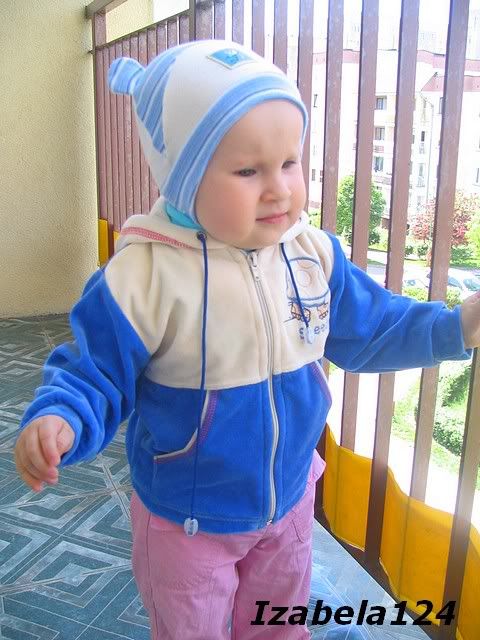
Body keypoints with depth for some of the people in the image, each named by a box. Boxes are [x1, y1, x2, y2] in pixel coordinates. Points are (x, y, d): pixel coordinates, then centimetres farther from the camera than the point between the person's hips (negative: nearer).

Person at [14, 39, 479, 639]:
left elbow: (369, 329, 3)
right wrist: (58, 421, -38)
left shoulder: (315, 254, -10)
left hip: (290, 499, 5)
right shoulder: (145, 275, -27)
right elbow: (93, 373, -18)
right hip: (186, 521, -4)